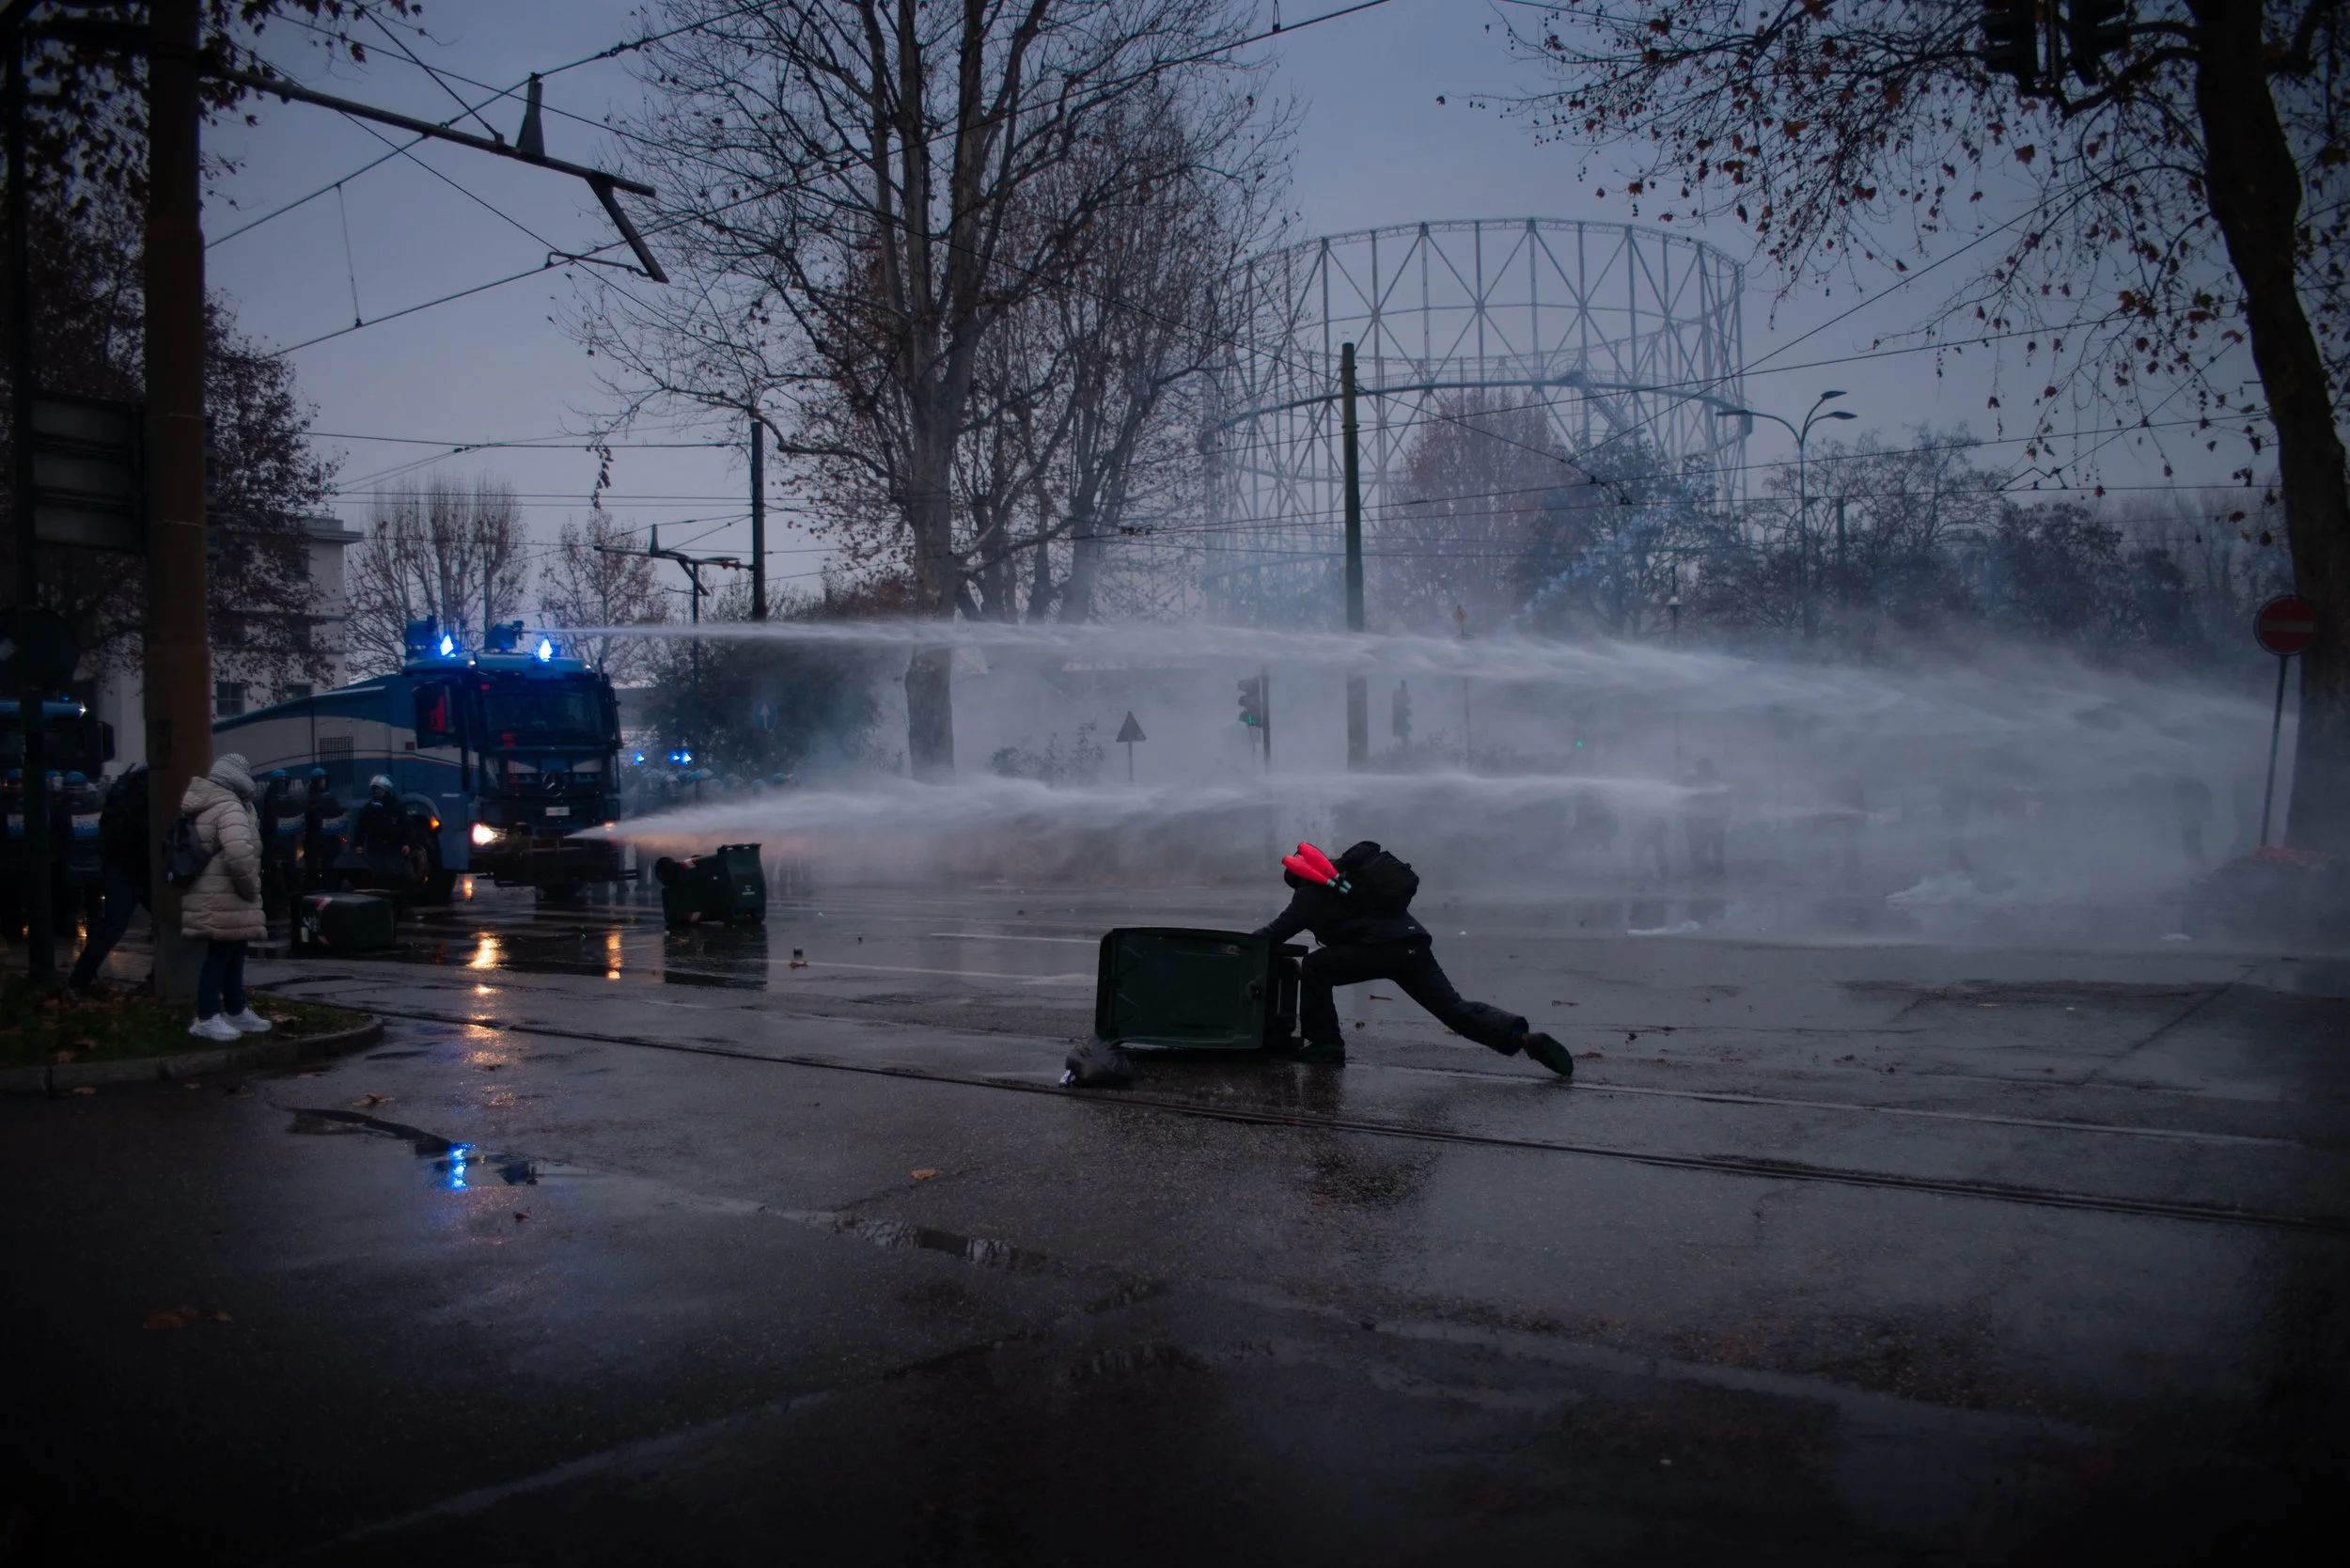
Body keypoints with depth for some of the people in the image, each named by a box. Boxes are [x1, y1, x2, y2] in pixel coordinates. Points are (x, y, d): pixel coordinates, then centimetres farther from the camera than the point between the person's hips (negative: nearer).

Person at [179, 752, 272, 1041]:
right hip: (223, 899, -10)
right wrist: (251, 887, -18)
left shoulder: (208, 806, 16)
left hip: (216, 896, 10)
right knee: (220, 955, -4)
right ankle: (206, 1019, 0)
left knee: (232, 954, 18)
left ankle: (236, 1012, 27)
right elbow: (239, 853, -32)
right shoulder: (229, 807, -18)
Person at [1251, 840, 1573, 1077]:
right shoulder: (1348, 873, 29)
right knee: (1455, 1009, 5)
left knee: (1314, 970, 8)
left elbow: (1275, 932, 6)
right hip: (1413, 942, 7)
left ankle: (1326, 1045, 8)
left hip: (1380, 947, -7)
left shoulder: (1310, 895, 6)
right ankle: (1524, 1037, -10)